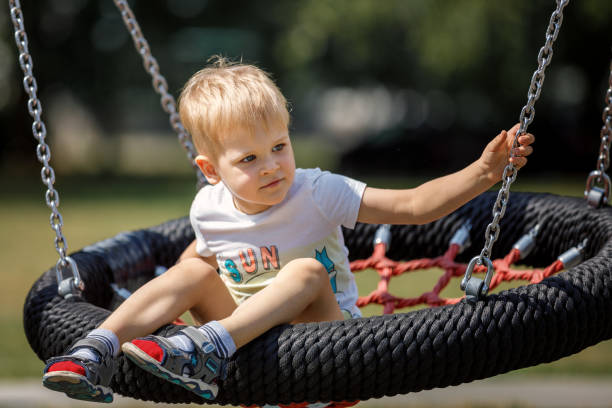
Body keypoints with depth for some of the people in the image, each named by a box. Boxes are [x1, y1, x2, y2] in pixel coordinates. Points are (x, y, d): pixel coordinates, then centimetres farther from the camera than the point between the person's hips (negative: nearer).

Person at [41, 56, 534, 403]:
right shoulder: (210, 209, -3)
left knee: (306, 270, -30)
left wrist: (483, 171, -29)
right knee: (194, 270, -15)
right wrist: (162, 300, 9)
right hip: (241, 333, 3)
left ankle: (208, 347, -47)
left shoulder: (318, 194, -13)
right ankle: (100, 348, -30)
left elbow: (414, 205, -18)